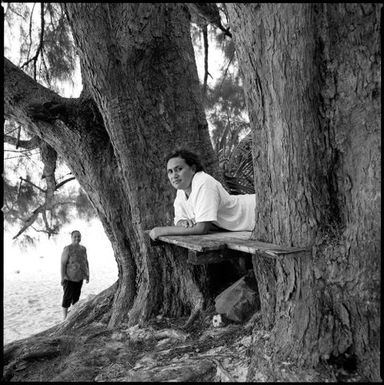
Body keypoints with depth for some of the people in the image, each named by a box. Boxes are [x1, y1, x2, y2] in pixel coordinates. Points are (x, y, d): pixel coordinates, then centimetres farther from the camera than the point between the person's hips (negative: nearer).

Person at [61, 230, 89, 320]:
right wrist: (63, 277, -22)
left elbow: (86, 262, 13)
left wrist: (87, 274, 10)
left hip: (79, 278, 6)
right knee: (67, 297, -1)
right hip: (69, 278, -6)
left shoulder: (83, 249, 6)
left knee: (76, 296, 13)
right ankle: (65, 318, 7)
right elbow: (63, 263, -17)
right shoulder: (67, 249, -13)